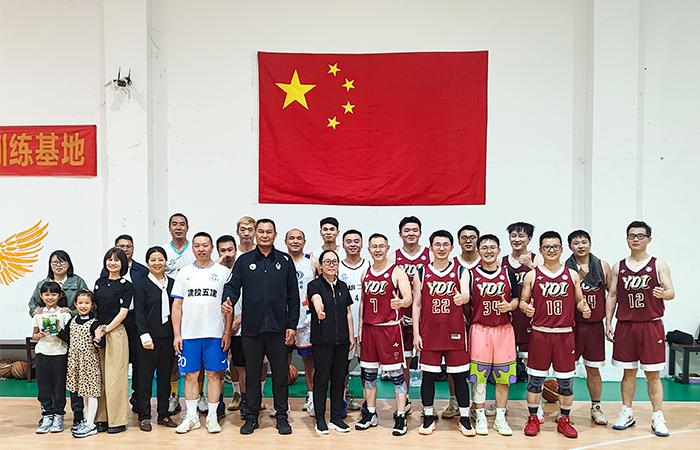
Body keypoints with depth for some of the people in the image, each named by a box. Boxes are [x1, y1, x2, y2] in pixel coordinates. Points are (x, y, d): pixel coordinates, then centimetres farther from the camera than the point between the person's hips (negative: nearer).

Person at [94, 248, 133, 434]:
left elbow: (123, 312, -7)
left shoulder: (126, 285, -1)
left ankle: (118, 420, 5)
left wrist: (106, 329, -13)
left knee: (115, 377, -3)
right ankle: (102, 418, 16)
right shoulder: (99, 282, 13)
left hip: (116, 332, -5)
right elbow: (93, 307, 14)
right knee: (99, 377, 7)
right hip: (98, 333, 5)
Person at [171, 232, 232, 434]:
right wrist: (176, 335, 1)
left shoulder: (223, 272, 3)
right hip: (189, 334, 1)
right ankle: (191, 417, 18)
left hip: (215, 333, -1)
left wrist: (227, 332, -3)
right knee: (191, 375, 6)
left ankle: (212, 416, 14)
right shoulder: (184, 272, 7)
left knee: (214, 374, 4)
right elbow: (177, 306, 7)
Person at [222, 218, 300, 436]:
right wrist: (228, 301, -21)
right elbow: (233, 286, 1)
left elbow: (293, 295, 6)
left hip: (278, 328, 0)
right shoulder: (244, 261, 6)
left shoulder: (285, 261, 6)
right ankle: (251, 416, 22)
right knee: (252, 374, 9)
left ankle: (281, 416, 20)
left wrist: (292, 324, 1)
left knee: (280, 373, 7)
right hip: (251, 328, 0)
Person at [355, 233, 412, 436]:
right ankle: (371, 414, 23)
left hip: (390, 328, -5)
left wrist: (400, 302, -39)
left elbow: (409, 298, -16)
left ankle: (401, 417, 6)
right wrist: (360, 328, 13)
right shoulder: (365, 273, 11)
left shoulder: (397, 271, -5)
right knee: (368, 372, 11)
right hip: (369, 328, 6)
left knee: (396, 372, -2)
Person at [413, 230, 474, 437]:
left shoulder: (460, 271, 3)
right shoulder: (421, 273, 4)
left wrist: (461, 298, -32)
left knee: (459, 375, 6)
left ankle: (465, 418, 19)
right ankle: (429, 417, 20)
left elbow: (466, 295, -8)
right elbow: (417, 304, 4)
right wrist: (416, 333, -2)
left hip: (454, 332, 0)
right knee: (428, 375, 6)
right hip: (429, 333, 1)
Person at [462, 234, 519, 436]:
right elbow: (463, 299, -5)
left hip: (504, 329, 2)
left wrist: (509, 306, -9)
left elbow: (516, 299, 12)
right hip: (479, 329, -2)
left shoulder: (508, 274, 7)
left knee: (503, 375, 6)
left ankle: (500, 418, 19)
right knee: (479, 375, 3)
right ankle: (480, 417, 16)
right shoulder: (470, 274, 1)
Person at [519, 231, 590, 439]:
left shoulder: (572, 275, 5)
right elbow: (523, 301, 4)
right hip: (540, 333, -1)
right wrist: (526, 308, -17)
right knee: (535, 378, 5)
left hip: (565, 334, 2)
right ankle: (533, 418, 20)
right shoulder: (532, 275, 1)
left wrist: (584, 308, -10)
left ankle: (564, 420, 24)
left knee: (566, 379, 7)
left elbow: (579, 301, 12)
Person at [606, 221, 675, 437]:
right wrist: (608, 323, 1)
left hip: (651, 326, -2)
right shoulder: (618, 268, 7)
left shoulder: (658, 265, 1)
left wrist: (663, 294, -28)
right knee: (628, 372, 10)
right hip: (625, 326, 2)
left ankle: (658, 417, 10)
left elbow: (671, 292, -4)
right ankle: (627, 413, 20)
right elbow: (612, 296, 8)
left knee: (653, 374, 2)